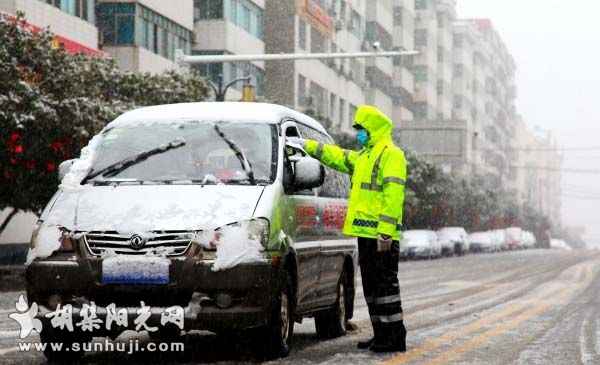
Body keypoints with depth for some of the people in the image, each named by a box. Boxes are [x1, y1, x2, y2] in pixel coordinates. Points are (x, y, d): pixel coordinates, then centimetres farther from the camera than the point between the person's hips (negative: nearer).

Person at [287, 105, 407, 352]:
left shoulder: (391, 154, -9)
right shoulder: (364, 156, 22)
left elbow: (393, 194, -18)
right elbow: (338, 157, 35)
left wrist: (386, 231, -24)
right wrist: (307, 145, 34)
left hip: (381, 235, -10)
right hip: (366, 233, 10)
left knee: (385, 284, -10)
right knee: (371, 285, 11)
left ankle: (395, 337, -8)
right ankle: (381, 335, 16)